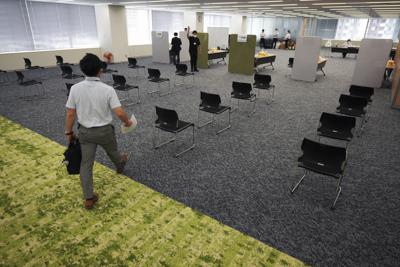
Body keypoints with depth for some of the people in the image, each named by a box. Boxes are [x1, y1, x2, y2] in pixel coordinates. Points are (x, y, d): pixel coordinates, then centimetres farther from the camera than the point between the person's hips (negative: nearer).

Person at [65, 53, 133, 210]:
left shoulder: (75, 88, -11)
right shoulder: (107, 89, -18)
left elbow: (70, 114, -6)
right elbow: (119, 113, -20)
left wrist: (68, 132, 7)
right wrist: (127, 122, 1)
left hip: (85, 131, 2)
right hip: (104, 130, -1)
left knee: (86, 164, 9)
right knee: (112, 152, 28)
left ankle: (88, 198, 13)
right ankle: (120, 165, 60)